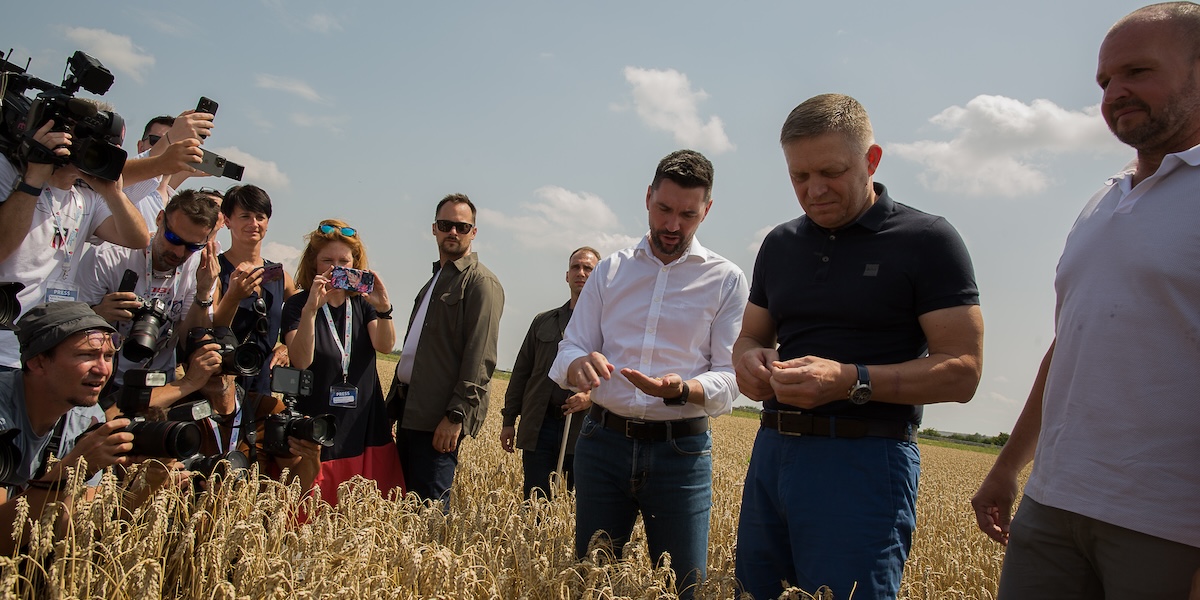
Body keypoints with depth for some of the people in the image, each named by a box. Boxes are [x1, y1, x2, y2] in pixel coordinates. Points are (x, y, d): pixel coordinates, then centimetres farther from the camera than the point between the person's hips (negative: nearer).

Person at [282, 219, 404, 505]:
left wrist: (384, 308, -29)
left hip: (366, 429, 3)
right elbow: (301, 361, -17)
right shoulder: (297, 305, -1)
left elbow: (385, 346, -10)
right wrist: (311, 308, -29)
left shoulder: (363, 303, 8)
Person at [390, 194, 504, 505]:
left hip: (439, 418, -9)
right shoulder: (435, 280, 22)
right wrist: (395, 403, 16)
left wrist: (457, 415, -21)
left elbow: (480, 356, -15)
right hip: (409, 409, 9)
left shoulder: (481, 282, -7)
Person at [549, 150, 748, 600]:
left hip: (680, 450, -2)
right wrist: (580, 365, -19)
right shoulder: (611, 270, 9)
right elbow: (567, 352, 6)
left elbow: (729, 377, -4)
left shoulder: (726, 280, 2)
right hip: (604, 440, 2)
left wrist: (681, 390, -25)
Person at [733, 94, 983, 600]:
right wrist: (749, 360, -4)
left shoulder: (927, 241, -4)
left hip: (864, 460, -5)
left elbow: (962, 372, -9)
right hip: (772, 450, 6)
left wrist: (850, 381, -21)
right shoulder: (780, 244, 13)